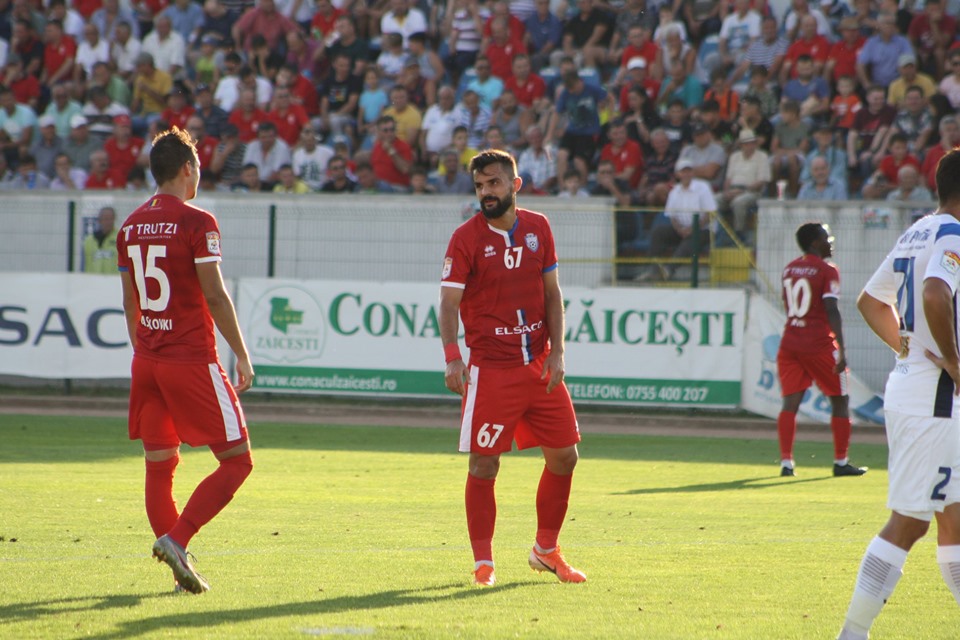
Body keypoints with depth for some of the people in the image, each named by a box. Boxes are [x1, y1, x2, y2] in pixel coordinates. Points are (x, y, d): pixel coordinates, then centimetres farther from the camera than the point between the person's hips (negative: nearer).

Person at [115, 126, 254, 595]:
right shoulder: (197, 222, -10)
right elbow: (214, 296, -13)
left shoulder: (131, 226, 10)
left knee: (159, 466, 10)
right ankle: (176, 539, -14)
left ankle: (178, 564, 8)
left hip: (147, 362, 7)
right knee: (236, 461, 0)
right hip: (192, 359, -7)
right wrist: (242, 356, -6)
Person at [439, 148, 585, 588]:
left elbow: (551, 293, 11)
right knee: (484, 465, -6)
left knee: (563, 456, 6)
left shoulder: (538, 228, 7)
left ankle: (546, 551, 24)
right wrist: (452, 358, -26)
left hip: (539, 365, 5)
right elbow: (449, 302, -13)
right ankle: (483, 563, 4)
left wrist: (557, 351, 0)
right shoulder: (466, 238, -7)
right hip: (490, 367, -5)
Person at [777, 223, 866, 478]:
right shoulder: (827, 271, -9)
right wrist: (841, 349, -17)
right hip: (819, 344, -5)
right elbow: (831, 311, -16)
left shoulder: (789, 269, 11)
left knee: (790, 402, 1)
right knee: (840, 401, 9)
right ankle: (841, 462, 11)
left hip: (790, 342, 5)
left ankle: (786, 462, -7)